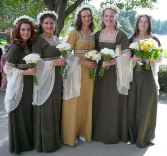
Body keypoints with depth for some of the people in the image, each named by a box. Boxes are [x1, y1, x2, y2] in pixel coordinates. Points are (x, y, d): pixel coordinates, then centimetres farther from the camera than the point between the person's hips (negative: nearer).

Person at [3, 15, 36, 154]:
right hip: (18, 86, -7)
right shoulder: (15, 47, -15)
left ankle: (28, 140, 32)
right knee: (19, 115, 5)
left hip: (29, 85, 7)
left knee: (28, 114, 16)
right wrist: (25, 72, -22)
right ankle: (19, 144, 22)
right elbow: (7, 68, -16)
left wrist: (33, 70, 3)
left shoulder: (29, 45, 7)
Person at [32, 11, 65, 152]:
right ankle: (46, 142, 14)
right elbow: (36, 62, -15)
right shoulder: (39, 39, -8)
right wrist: (54, 63, -22)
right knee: (46, 112, 0)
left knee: (56, 109, 11)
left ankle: (56, 138, 25)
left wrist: (63, 60, 8)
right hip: (45, 79, -7)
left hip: (57, 78, 7)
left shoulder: (57, 39, 14)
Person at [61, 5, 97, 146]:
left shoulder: (93, 34, 14)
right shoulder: (75, 33, -3)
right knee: (75, 102, -1)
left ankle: (83, 131, 22)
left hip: (90, 71, 5)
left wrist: (95, 62, 1)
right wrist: (84, 62, -18)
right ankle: (71, 134, 12)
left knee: (87, 101, 9)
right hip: (77, 70, -5)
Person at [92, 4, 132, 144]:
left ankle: (114, 133, 17)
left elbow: (126, 55, -8)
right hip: (100, 72, 4)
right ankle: (99, 131, 23)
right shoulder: (98, 34, 9)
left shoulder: (121, 34, -4)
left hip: (115, 72, -4)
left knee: (114, 102, 2)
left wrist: (112, 62, -22)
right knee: (99, 102, 8)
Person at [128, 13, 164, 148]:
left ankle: (144, 138, 9)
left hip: (149, 76, -2)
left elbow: (160, 58, 2)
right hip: (134, 75, 2)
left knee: (146, 106, -2)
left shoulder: (154, 40, 4)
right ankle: (133, 135, 15)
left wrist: (149, 58, -16)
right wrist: (133, 59, -12)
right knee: (133, 105, 1)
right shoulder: (132, 40, 10)